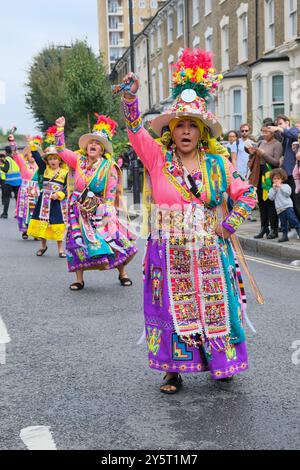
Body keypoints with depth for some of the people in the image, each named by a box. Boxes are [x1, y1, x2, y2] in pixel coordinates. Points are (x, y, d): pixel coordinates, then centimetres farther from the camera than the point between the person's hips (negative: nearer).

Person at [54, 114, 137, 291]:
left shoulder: (109, 167, -6)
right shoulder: (79, 161, 5)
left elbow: (111, 193, -7)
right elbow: (61, 149, 9)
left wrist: (108, 214, -13)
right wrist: (60, 129, 1)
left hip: (101, 210, -3)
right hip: (80, 210, 3)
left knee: (112, 238, -6)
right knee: (79, 242, 1)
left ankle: (123, 274, 11)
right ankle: (79, 279, 10)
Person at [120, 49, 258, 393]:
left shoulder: (217, 165, 3)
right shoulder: (158, 160, -2)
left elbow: (247, 195, 7)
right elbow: (136, 131, -16)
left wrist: (228, 226, -1)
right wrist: (130, 97, -31)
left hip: (208, 252, 1)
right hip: (168, 254, -1)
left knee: (213, 307, 9)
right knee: (172, 310, 4)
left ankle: (218, 360, 28)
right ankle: (173, 370, 16)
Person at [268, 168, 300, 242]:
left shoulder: (286, 186, 5)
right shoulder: (272, 189, 14)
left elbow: (288, 193, -13)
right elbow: (271, 197, 1)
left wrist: (280, 186, -9)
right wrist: (274, 189, -5)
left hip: (287, 206, -4)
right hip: (279, 209, 4)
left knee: (292, 220, -15)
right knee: (283, 223, 7)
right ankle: (284, 235, 13)